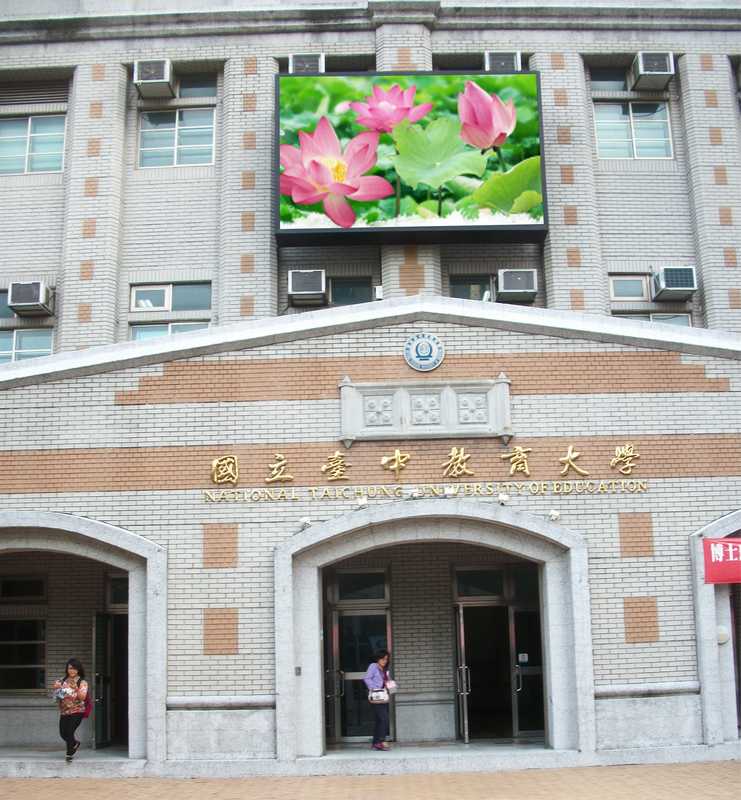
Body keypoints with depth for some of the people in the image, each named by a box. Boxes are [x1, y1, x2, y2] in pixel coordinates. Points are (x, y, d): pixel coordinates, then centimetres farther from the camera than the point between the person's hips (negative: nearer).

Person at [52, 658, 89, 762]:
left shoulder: (82, 682, -5)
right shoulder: (63, 680, 6)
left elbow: (82, 697, -15)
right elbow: (57, 695, 14)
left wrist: (75, 688, -30)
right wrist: (56, 688, -8)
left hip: (76, 711, -5)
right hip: (64, 711, 5)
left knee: (69, 732, -10)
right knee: (63, 733, 8)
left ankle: (70, 754, 8)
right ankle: (75, 744, 37)